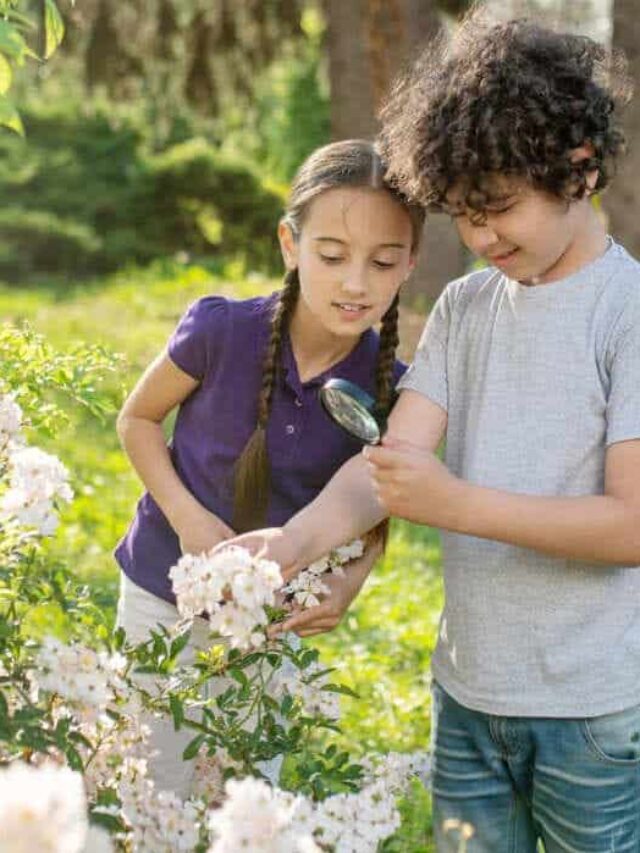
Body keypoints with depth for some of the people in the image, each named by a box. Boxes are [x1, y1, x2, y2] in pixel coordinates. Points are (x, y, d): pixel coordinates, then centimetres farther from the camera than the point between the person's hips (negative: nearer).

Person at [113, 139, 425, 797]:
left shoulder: (389, 388, -16)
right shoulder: (222, 330, -23)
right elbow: (138, 418, -6)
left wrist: (348, 583, -21)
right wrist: (187, 516, -19)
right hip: (168, 599, -2)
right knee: (166, 796, 11)